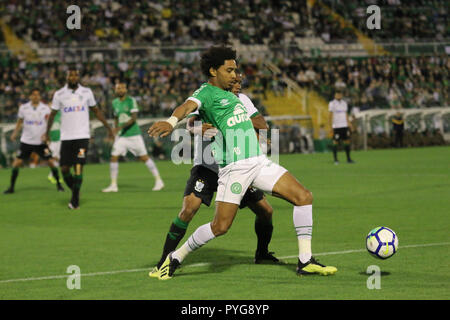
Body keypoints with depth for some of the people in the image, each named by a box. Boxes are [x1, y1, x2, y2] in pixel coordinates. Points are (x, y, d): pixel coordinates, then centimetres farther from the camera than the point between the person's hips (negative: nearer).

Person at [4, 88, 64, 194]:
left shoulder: (45, 108, -1)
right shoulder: (23, 108, 3)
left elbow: (49, 123, -7)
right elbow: (20, 122, 16)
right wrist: (15, 133, 8)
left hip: (41, 141, -1)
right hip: (26, 141, 1)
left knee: (50, 161, -5)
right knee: (17, 162, -6)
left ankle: (58, 184, 12)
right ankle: (11, 187, 4)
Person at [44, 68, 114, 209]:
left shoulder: (86, 92, 4)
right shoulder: (59, 94, 3)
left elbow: (96, 111, 15)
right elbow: (53, 114, 14)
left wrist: (108, 127, 14)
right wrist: (47, 133, 16)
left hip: (82, 136, -1)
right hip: (66, 137, 1)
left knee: (78, 167, -12)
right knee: (65, 169, -1)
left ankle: (75, 200, -6)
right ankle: (75, 191, 23)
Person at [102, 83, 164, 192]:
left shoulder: (131, 101, -9)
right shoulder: (115, 102, 9)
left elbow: (134, 118, -18)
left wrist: (121, 127, -27)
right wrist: (115, 128, 11)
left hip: (134, 135, -5)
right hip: (121, 136, 5)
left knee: (144, 157, -1)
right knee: (114, 157, -7)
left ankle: (158, 181, 10)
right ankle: (113, 185, 0)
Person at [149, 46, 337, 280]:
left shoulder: (230, 96, 22)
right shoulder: (206, 92, -3)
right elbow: (188, 106, -26)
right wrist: (171, 122, -45)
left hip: (259, 162, 8)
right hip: (234, 168, -8)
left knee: (303, 196, -4)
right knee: (220, 226, -12)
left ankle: (305, 262, -1)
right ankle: (176, 258, 10)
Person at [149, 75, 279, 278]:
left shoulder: (242, 101, 1)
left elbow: (263, 126, -2)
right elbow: (190, 123, -29)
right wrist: (197, 128, -52)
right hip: (207, 167, -5)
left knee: (266, 211, 4)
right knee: (188, 209, -24)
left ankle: (261, 254, 31)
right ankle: (163, 263, -16)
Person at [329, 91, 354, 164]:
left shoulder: (344, 103, 14)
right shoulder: (332, 103, -4)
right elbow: (331, 116, -6)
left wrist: (349, 124, 14)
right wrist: (331, 127, -11)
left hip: (344, 125, 6)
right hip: (336, 127, -6)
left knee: (347, 141, 4)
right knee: (335, 142, -3)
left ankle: (348, 159, 10)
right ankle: (335, 159, 3)